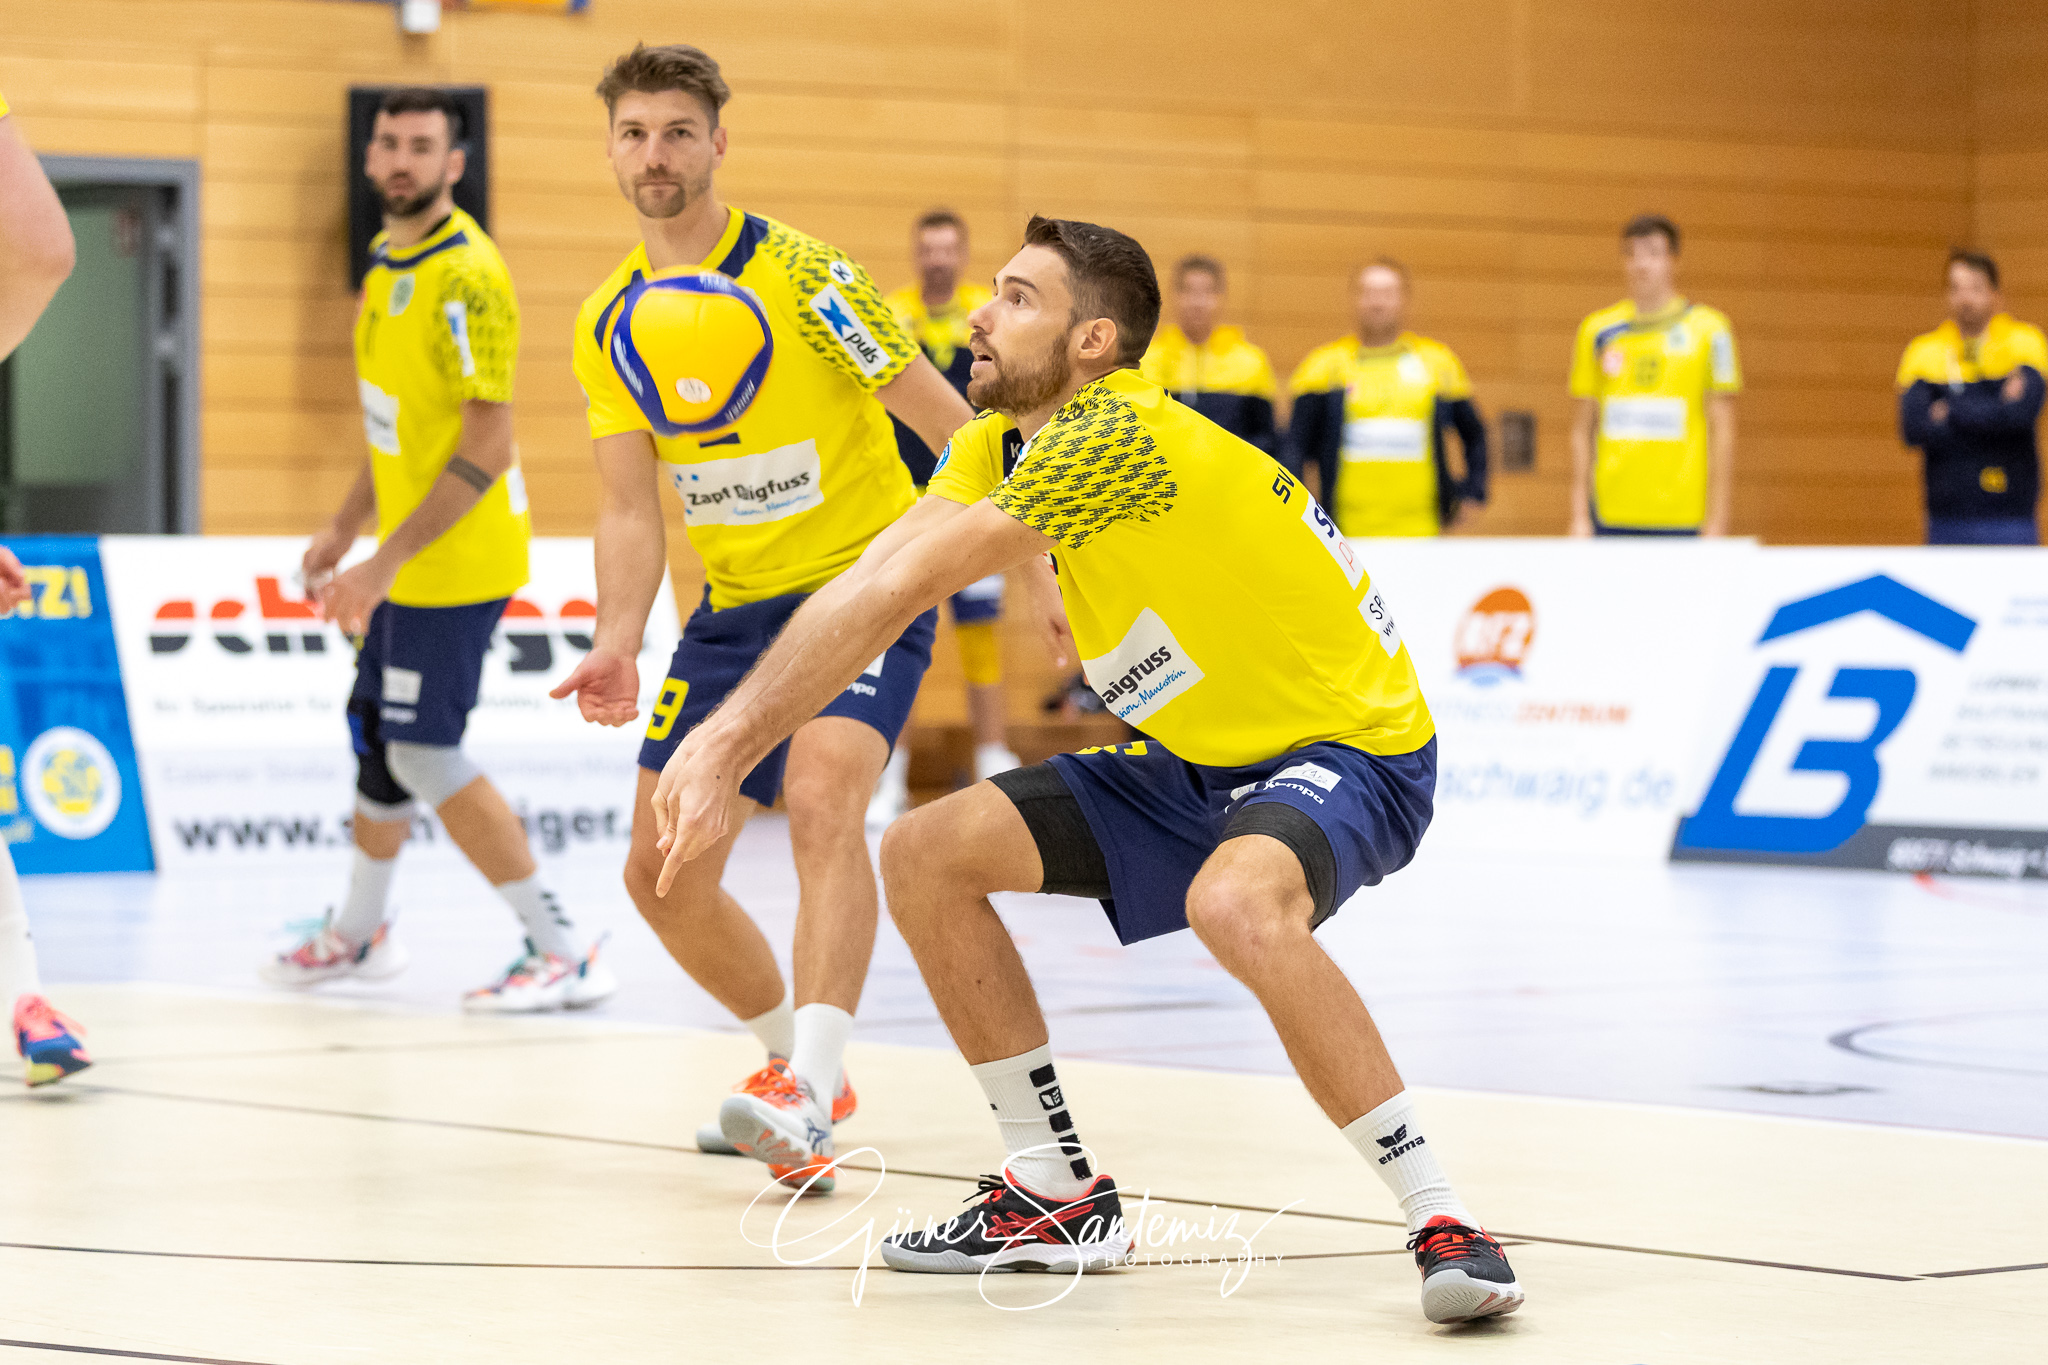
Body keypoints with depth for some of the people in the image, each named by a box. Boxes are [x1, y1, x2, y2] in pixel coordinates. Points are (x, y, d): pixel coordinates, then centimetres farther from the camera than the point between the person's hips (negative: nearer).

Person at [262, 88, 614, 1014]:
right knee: (375, 735, 19)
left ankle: (563, 955, -4)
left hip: (457, 557, -9)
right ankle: (359, 933, 35)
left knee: (424, 756, -9)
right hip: (405, 555, 9)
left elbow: (486, 450, -24)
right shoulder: (389, 259, 10)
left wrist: (385, 561, -25)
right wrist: (346, 528, 18)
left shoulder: (465, 277, -21)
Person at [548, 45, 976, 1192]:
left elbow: (946, 419, -12)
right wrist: (619, 645, -10)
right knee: (662, 873, 5)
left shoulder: (798, 272, -14)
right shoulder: (609, 326, 5)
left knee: (822, 797, -32)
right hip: (732, 612, 7)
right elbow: (632, 508, 6)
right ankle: (800, 1058, 27)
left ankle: (807, 1095, -38)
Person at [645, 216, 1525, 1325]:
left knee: (1236, 902, -40)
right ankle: (1059, 1199, 11)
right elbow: (870, 586, -9)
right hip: (1198, 766, 10)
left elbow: (895, 589, -31)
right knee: (925, 853, 2)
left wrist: (729, 743, -33)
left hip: (1348, 749, -10)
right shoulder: (1002, 443, 3)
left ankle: (1443, 1224, -27)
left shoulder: (1116, 438, -26)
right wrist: (724, 736, -21)